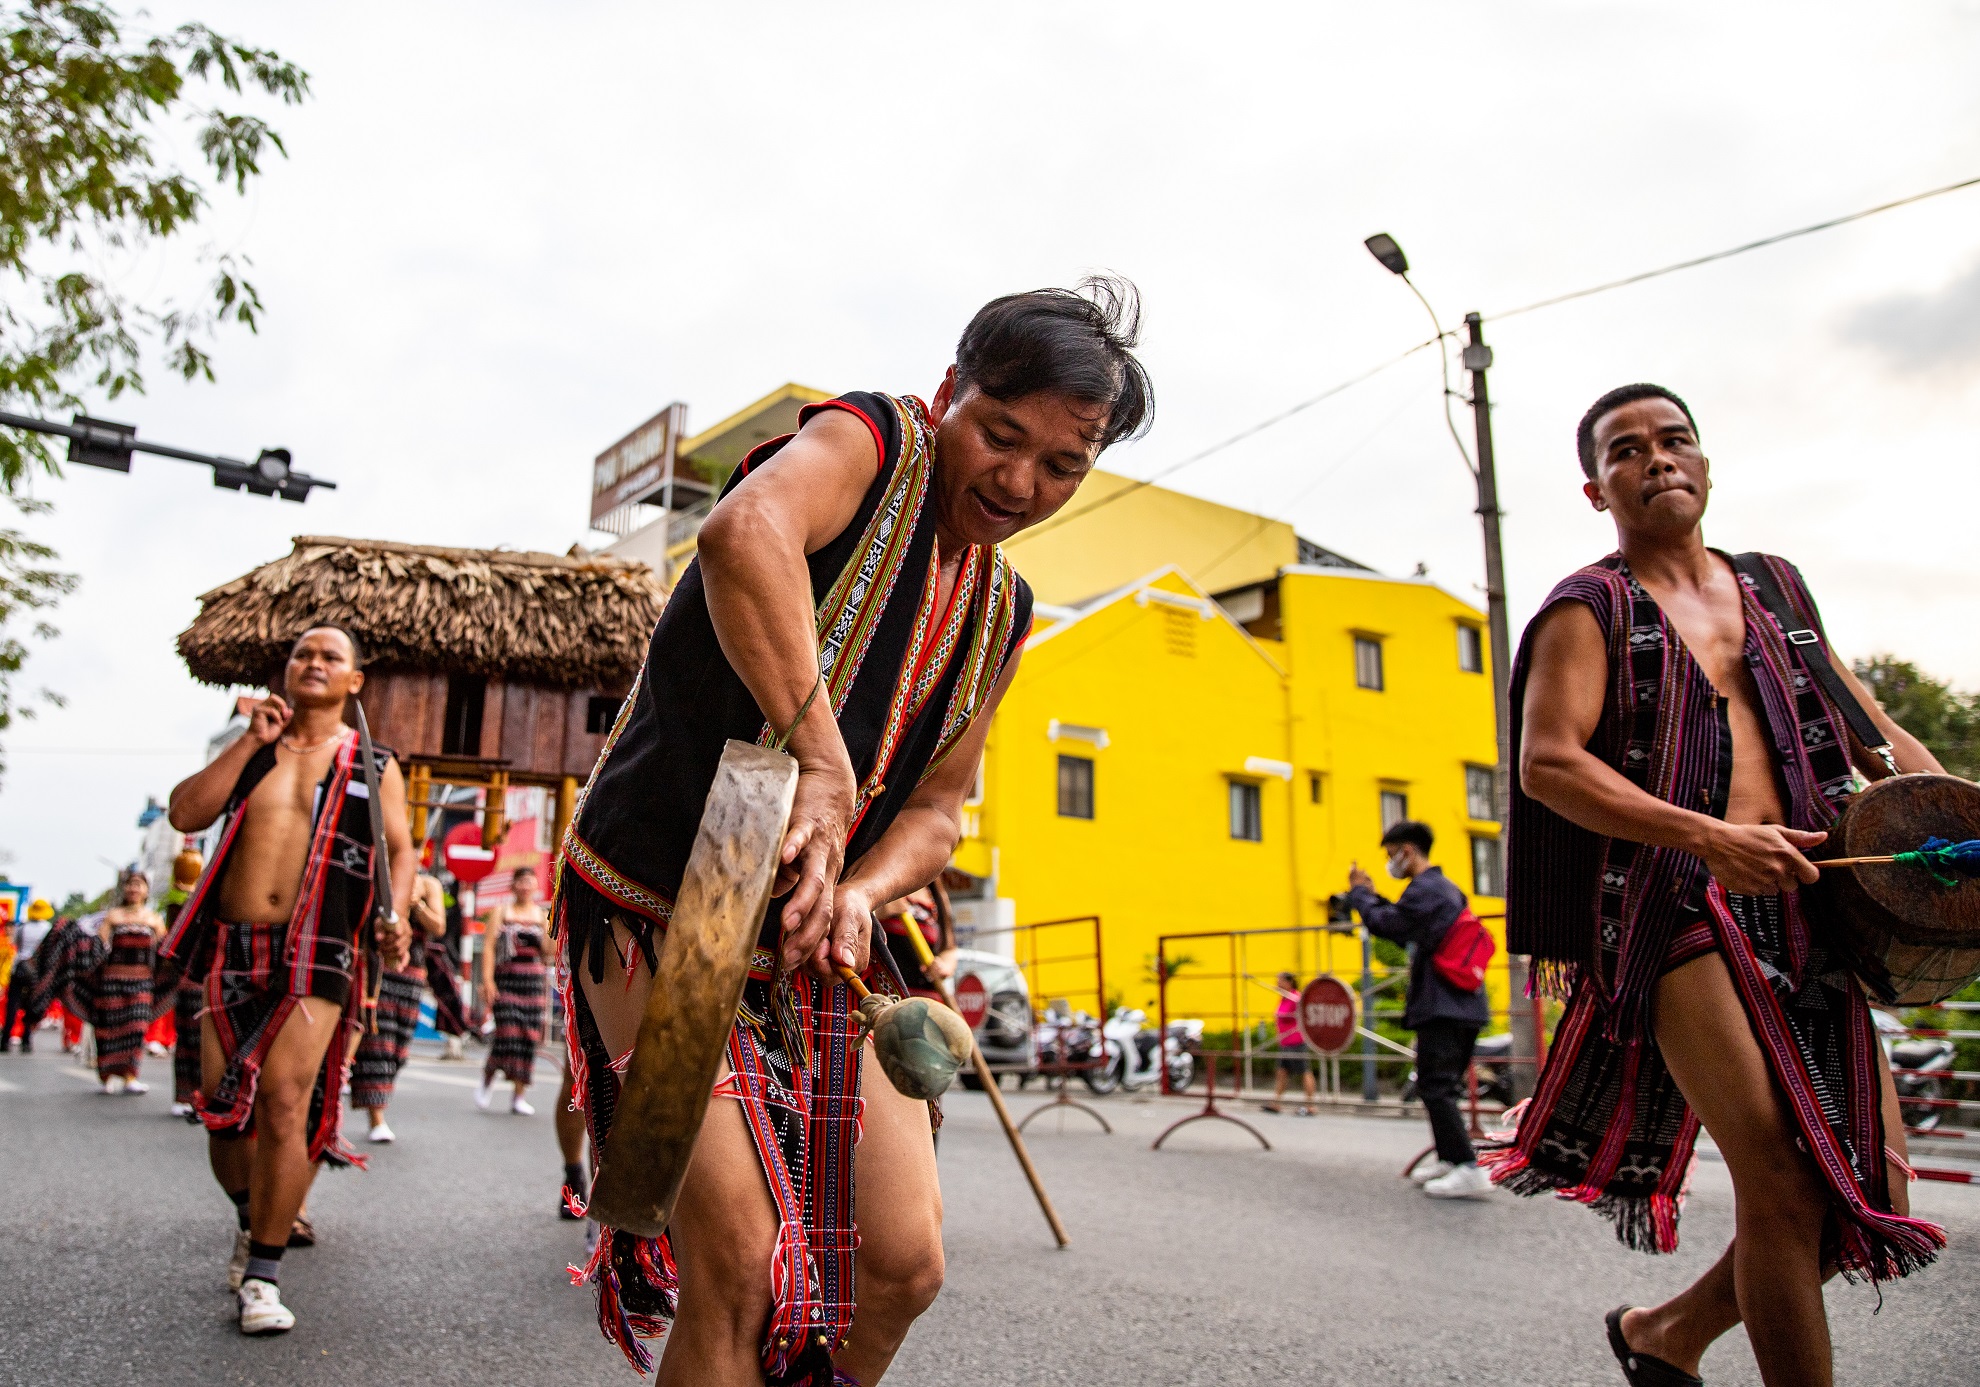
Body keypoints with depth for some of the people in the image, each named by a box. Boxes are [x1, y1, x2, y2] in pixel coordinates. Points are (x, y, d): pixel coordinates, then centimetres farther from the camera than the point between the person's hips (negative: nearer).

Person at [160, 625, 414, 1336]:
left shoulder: (375, 765, 9)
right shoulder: (251, 748, 16)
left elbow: (400, 851, 9)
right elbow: (184, 812, 4)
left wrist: (394, 914, -8)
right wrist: (251, 742, -2)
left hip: (317, 956, -3)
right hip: (234, 949, 3)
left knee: (283, 1099, -13)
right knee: (221, 1102, 6)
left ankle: (263, 1274, -2)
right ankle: (252, 1219, 34)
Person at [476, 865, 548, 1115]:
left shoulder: (542, 915, 12)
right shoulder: (501, 912, 8)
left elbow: (548, 952, 3)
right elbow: (488, 946, 0)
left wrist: (550, 926, -10)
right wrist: (487, 979, -10)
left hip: (535, 981, 2)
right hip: (506, 978, -2)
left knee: (528, 1038, -1)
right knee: (507, 1031, -14)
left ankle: (518, 1096, 6)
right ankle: (488, 1079, 13)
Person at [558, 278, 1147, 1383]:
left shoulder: (1004, 611, 8)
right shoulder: (871, 444, -12)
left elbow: (936, 808, 6)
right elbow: (747, 530, -36)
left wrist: (858, 891, -14)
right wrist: (822, 762, -40)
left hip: (816, 936, 7)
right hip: (660, 908, -6)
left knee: (904, 1268, 6)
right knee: (742, 1260, -14)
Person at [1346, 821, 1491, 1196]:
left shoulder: (1424, 888, -13)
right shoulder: (1445, 887, 20)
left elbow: (1386, 926, -14)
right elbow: (1405, 932, 24)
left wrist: (1360, 894, 2)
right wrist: (1372, 898, 18)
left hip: (1442, 1006, -10)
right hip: (1464, 1005, 10)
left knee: (1435, 1087, -10)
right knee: (1442, 1087, 17)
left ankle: (1469, 1171, -14)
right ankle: (1450, 1159, 24)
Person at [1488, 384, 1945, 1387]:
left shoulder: (1775, 588, 20)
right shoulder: (1588, 609, 1)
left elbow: (1870, 728, 23)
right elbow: (1547, 762, -12)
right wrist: (1709, 836, -22)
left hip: (1795, 906, 6)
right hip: (1674, 912, -6)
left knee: (1874, 1184, 6)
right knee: (1786, 1189, -10)